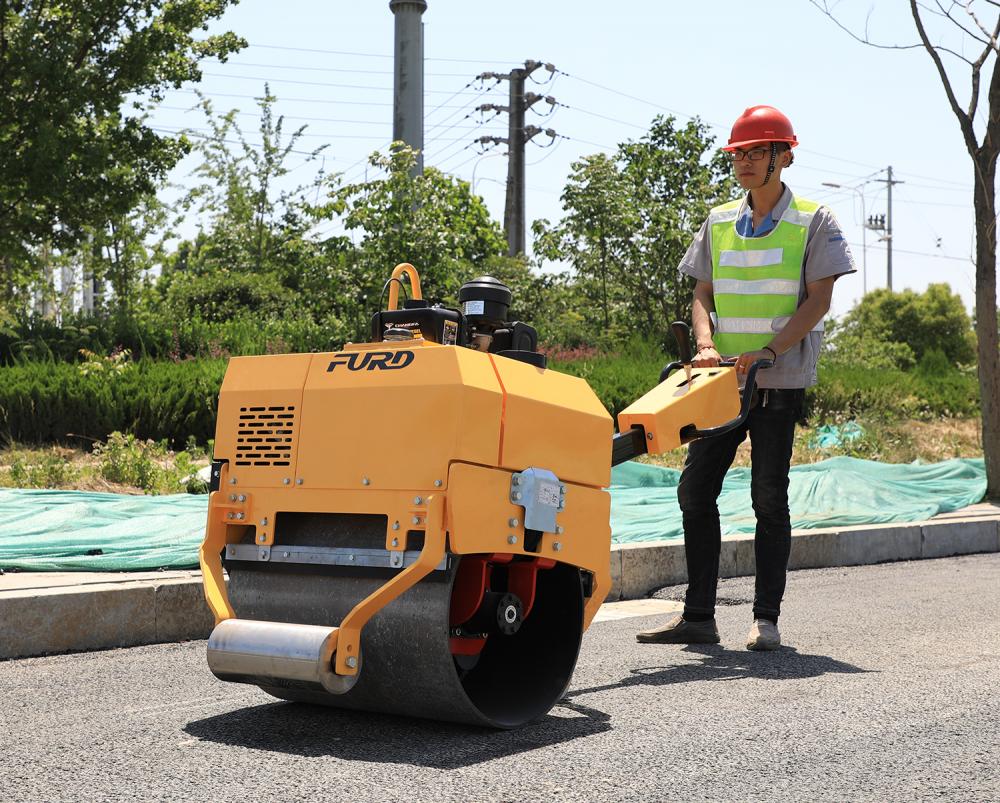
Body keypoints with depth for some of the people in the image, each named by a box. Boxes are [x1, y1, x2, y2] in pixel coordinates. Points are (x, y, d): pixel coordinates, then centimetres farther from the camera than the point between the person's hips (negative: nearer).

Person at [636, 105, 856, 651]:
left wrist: (768, 350, -20)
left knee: (769, 498, -2)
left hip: (780, 382, -5)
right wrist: (706, 345, -10)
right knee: (695, 490, 1)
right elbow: (703, 294, 10)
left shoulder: (813, 223, 0)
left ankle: (766, 619, 6)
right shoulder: (719, 223, 14)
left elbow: (817, 300, -8)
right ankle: (697, 617, 7)